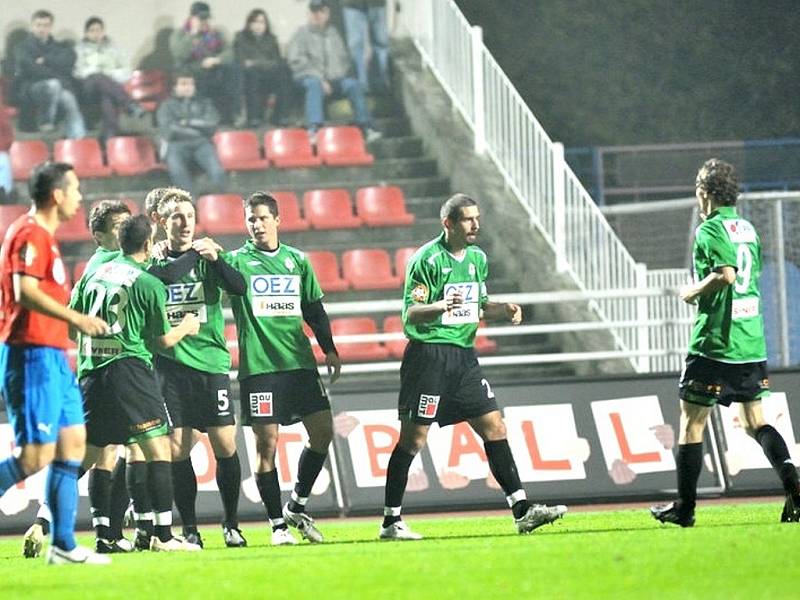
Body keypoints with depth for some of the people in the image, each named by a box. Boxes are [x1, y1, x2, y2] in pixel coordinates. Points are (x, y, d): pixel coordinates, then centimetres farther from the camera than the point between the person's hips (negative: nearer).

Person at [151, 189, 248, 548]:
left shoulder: (207, 259, 5)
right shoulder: (153, 263, 7)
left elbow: (238, 287, -11)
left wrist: (215, 260, -23)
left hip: (211, 361, 0)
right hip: (169, 367, 0)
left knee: (225, 446, -3)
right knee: (177, 451, -3)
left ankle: (231, 525, 8)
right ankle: (189, 529, 5)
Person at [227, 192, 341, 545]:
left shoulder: (296, 260, 13)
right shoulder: (238, 261, 3)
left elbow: (314, 309, 17)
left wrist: (329, 349, 12)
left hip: (299, 363, 4)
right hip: (258, 367, -4)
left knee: (323, 430, -2)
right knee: (267, 443, -5)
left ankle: (297, 506, 14)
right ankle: (278, 524, 2)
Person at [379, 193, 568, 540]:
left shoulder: (477, 258, 12)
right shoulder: (427, 260, -11)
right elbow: (410, 314, -14)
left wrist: (505, 311, 3)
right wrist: (441, 306, -33)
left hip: (464, 355, 7)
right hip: (429, 353, -7)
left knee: (494, 427, 2)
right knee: (413, 438, -4)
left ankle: (522, 511, 3)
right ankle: (390, 522, 2)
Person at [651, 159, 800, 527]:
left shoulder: (711, 229, -11)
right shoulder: (747, 228, 14)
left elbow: (726, 274, -25)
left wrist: (693, 292, -9)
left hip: (714, 344, -7)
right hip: (752, 342, 7)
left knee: (691, 422, 3)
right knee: (755, 421, 10)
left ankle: (684, 507, 7)